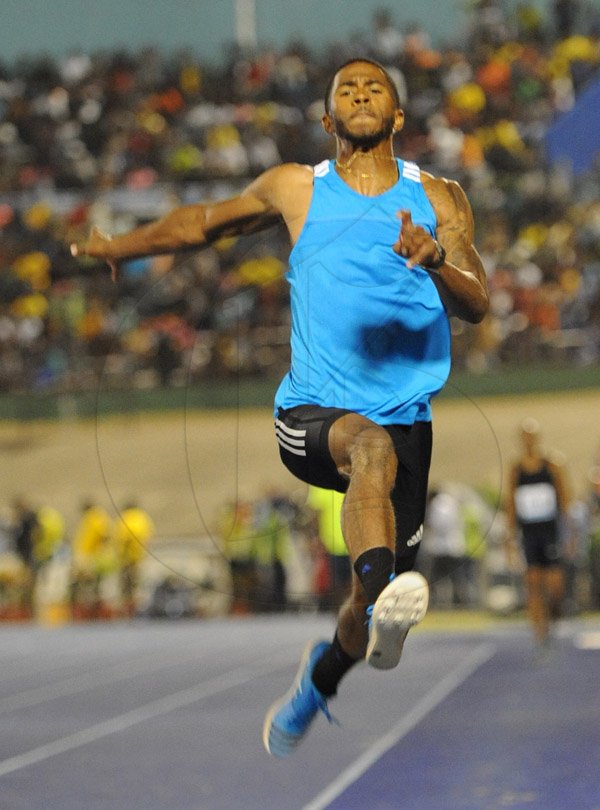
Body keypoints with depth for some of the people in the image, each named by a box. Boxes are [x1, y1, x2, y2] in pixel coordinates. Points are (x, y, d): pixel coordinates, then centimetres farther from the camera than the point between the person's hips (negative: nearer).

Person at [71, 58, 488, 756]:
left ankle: (318, 679, 37)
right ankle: (380, 601, -59)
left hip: (407, 417, 2)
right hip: (311, 415, -2)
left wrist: (437, 259, -27)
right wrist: (121, 247, 32)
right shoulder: (296, 189, 6)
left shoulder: (439, 199, 6)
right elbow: (205, 221, 23)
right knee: (373, 446, -38)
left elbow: (476, 306, -6)